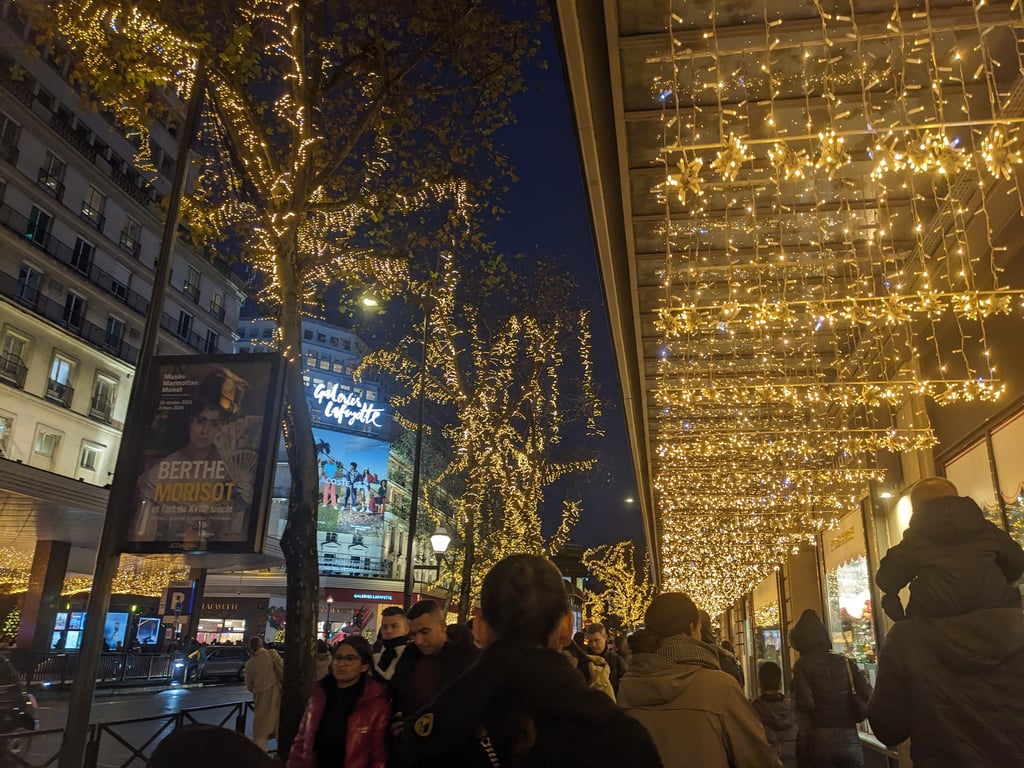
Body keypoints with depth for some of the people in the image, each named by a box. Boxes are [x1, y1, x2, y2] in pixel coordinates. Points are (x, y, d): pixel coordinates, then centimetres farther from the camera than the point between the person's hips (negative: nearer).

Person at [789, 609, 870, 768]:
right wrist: (850, 714, 13)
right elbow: (869, 696, -5)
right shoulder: (846, 662, 5)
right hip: (850, 739, 3)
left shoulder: (802, 664, -5)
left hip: (820, 741, -3)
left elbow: (805, 703, -17)